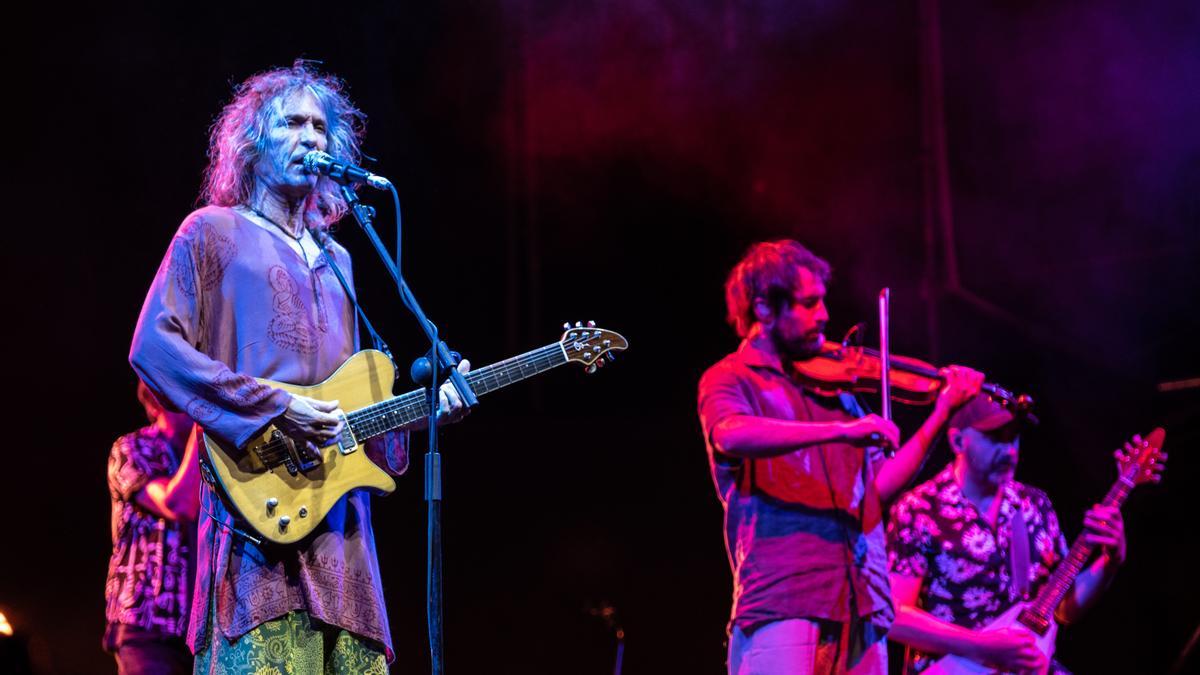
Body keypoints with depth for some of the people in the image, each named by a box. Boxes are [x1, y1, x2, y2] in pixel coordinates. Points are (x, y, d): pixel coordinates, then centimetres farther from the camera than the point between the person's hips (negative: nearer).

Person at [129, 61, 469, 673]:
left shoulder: (334, 260, 26)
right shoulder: (214, 232, 6)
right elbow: (153, 346, -7)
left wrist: (426, 405, 10)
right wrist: (273, 409, -15)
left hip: (336, 504, 6)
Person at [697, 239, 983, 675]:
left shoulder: (832, 384, 19)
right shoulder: (730, 379, 4)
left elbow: (880, 488, 15)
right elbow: (731, 436, -20)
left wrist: (941, 413, 9)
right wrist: (840, 430, -26)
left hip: (860, 605, 5)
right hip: (781, 601, -5)